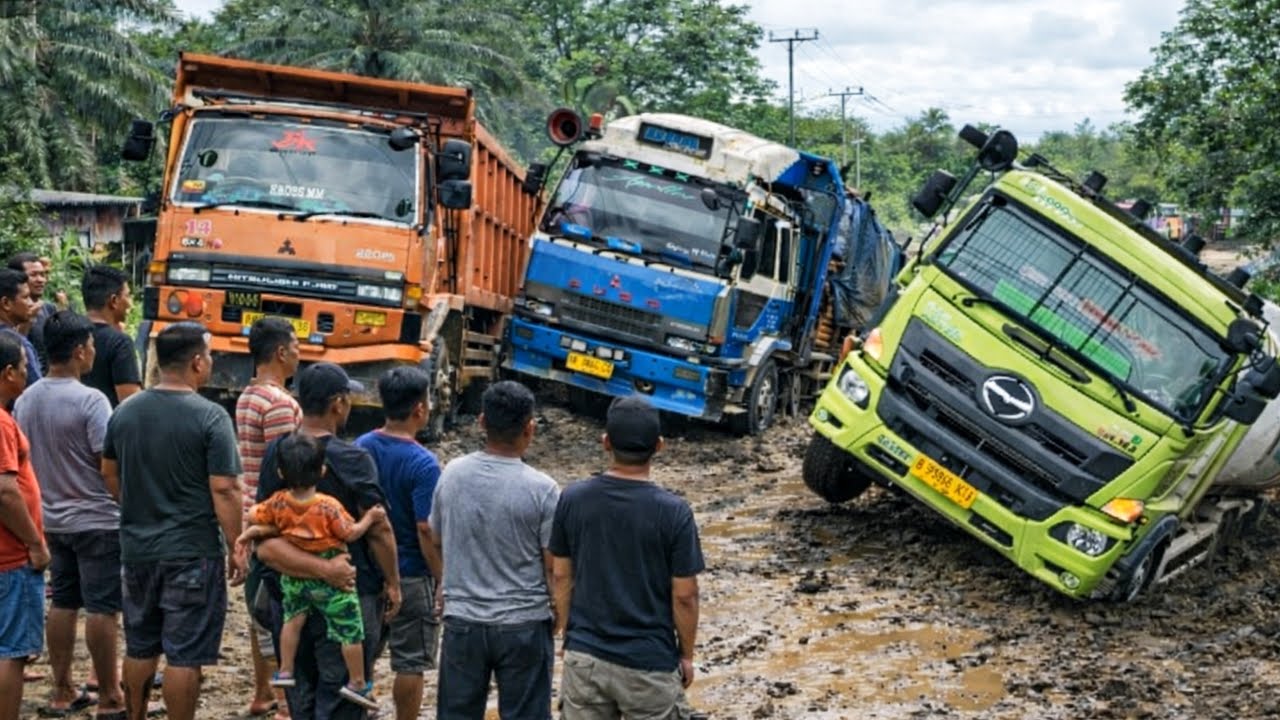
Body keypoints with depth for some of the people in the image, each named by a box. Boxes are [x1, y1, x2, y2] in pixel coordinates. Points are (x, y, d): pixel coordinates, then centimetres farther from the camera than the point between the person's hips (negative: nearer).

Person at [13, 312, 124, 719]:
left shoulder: (25, 400, 3)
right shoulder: (89, 400, -19)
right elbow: (110, 464, -19)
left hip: (52, 520, 7)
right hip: (97, 521, -7)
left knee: (62, 603, 15)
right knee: (102, 608, 0)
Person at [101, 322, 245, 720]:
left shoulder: (125, 411, 4)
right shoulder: (210, 416, -15)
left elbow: (110, 473, 17)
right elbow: (223, 490, -17)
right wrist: (235, 547, -8)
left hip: (137, 548, 6)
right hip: (193, 551, -6)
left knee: (140, 646, 18)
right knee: (185, 654, 1)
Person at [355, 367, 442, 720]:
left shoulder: (361, 447, -1)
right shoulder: (422, 464, -20)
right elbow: (426, 531, -20)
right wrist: (443, 581, -10)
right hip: (411, 575, -6)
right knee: (411, 663, 7)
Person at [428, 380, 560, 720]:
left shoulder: (452, 475, -4)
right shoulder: (541, 489, -16)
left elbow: (436, 542, 9)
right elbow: (553, 568, -10)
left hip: (462, 621, 3)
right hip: (523, 626, -3)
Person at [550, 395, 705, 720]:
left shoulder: (573, 499, -7)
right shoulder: (673, 512, -16)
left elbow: (562, 577, 1)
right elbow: (684, 596, -10)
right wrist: (686, 655, 4)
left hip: (585, 656, 3)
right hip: (649, 663, -3)